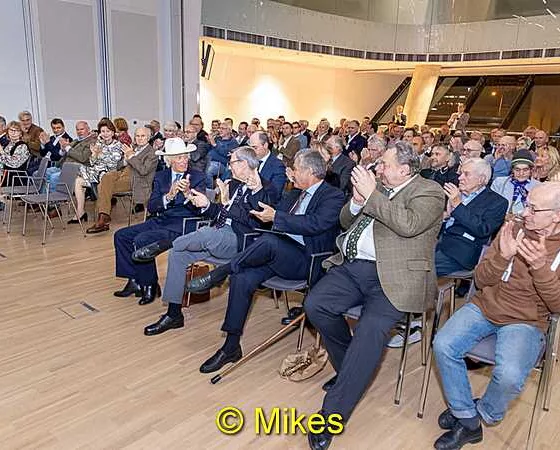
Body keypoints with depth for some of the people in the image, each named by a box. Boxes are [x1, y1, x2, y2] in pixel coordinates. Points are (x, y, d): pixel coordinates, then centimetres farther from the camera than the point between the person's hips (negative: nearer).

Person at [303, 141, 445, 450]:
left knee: (371, 330, -26)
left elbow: (408, 224, -18)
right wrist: (356, 201, 1)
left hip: (391, 277, -6)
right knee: (314, 305, -14)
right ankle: (350, 368, 11)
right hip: (351, 266, 7)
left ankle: (333, 414, -17)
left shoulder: (430, 192, 2)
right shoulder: (378, 186, 21)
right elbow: (346, 222, 22)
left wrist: (371, 195, -13)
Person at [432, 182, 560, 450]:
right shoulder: (512, 230, 2)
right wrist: (503, 256, -18)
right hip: (484, 307, 3)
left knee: (509, 375, -30)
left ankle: (484, 413, 7)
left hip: (526, 322, -2)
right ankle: (467, 423, 0)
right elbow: (480, 280, 2)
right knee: (443, 346, -21)